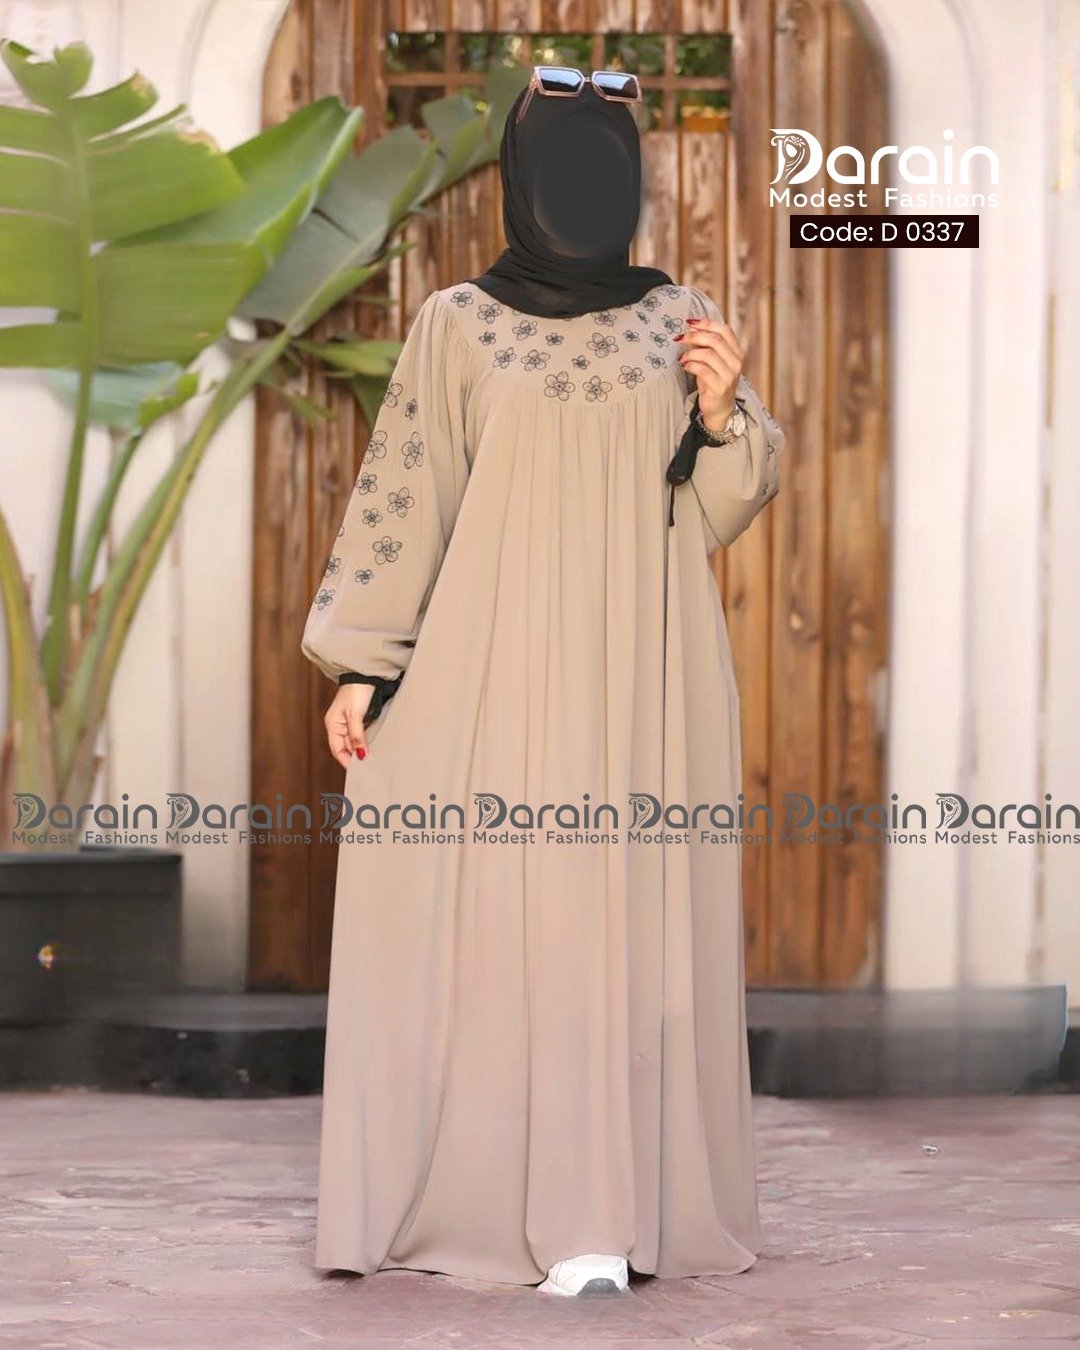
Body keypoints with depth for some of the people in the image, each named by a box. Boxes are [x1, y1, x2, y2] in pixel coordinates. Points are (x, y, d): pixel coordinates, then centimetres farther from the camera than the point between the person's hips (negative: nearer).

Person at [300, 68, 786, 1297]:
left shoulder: (683, 320, 10)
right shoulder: (456, 325, 5)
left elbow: (724, 507, 12)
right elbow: (403, 499, 4)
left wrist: (722, 415, -8)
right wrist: (359, 669, -2)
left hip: (644, 686, 1)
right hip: (495, 675, -1)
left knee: (632, 930, -3)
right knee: (489, 927, -5)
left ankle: (613, 1212, -1)